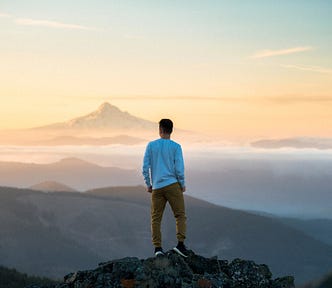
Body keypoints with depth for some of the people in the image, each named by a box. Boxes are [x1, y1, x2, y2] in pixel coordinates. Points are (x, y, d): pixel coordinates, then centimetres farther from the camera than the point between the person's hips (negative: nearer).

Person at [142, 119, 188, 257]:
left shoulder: (151, 145, 5)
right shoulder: (176, 147, -1)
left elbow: (145, 167, 2)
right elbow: (179, 168, -6)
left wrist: (148, 185, 12)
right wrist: (182, 184, 6)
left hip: (156, 187, 2)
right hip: (172, 185, -2)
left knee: (155, 218, 5)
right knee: (180, 215, 3)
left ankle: (157, 247, -2)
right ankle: (180, 243, -10)